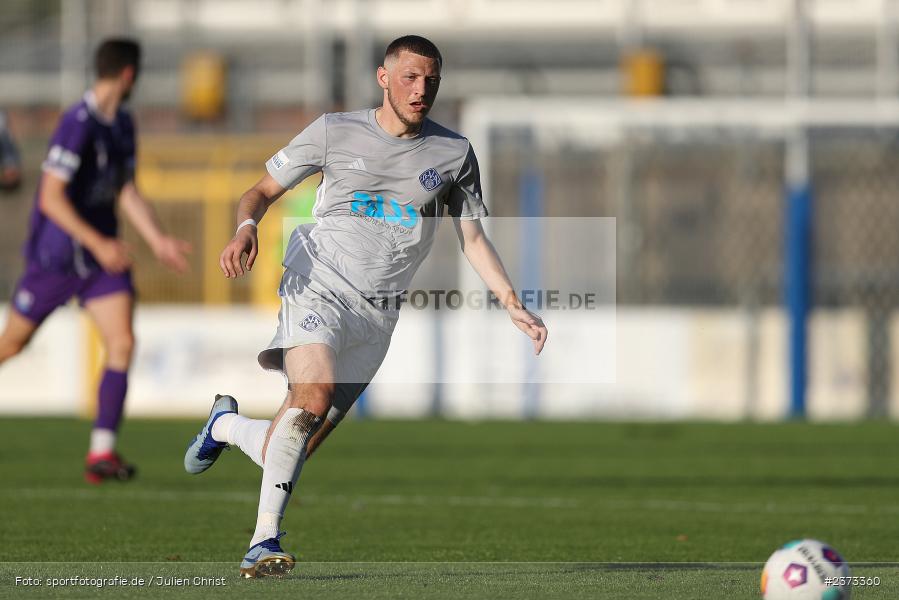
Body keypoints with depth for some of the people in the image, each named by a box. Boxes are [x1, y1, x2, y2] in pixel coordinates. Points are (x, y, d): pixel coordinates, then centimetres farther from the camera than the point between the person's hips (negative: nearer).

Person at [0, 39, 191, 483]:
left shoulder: (122, 125, 7)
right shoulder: (78, 124, -20)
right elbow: (51, 199, -22)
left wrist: (157, 240, 2)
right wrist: (98, 244, -25)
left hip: (102, 255, 7)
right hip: (56, 255, -7)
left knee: (122, 342, -10)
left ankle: (102, 451, -11)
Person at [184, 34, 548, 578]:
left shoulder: (454, 153, 8)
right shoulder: (336, 132, 2)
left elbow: (473, 238, 15)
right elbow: (264, 191, 8)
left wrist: (514, 306, 5)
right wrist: (246, 228, -14)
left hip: (377, 313, 3)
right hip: (317, 287, -3)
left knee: (296, 451, -1)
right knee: (313, 395, -31)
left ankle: (227, 425, 32)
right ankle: (265, 542, -28)